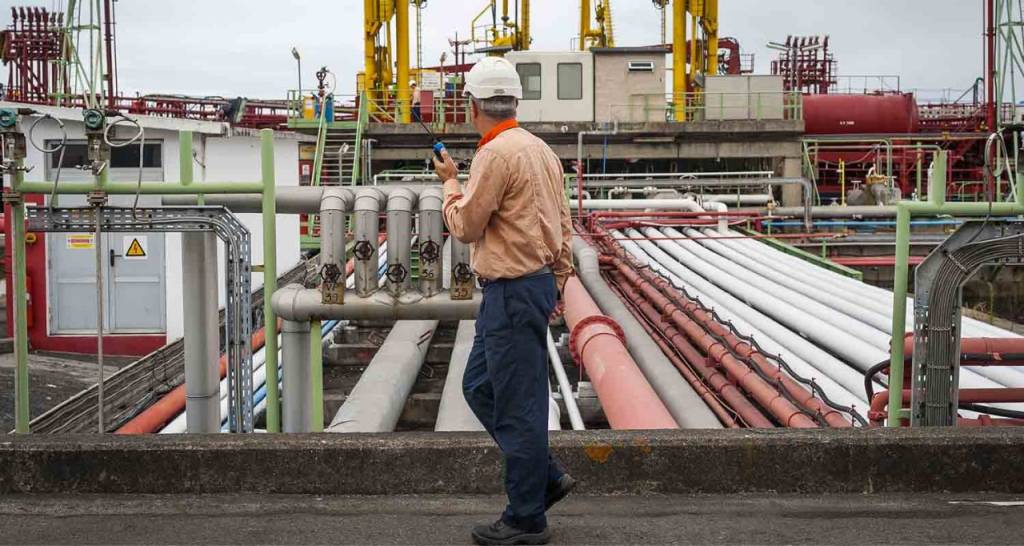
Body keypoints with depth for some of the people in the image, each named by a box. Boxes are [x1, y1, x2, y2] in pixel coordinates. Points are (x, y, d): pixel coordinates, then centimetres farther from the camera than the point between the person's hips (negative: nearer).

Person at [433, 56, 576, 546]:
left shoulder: (496, 154, -18)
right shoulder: (539, 148, 11)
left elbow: (465, 226, -12)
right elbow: (564, 223, 15)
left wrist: (450, 182, 4)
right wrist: (557, 282, 22)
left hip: (513, 293, -10)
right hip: (537, 283, 10)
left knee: (516, 405, -2)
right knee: (480, 386, 20)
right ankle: (545, 476, 22)